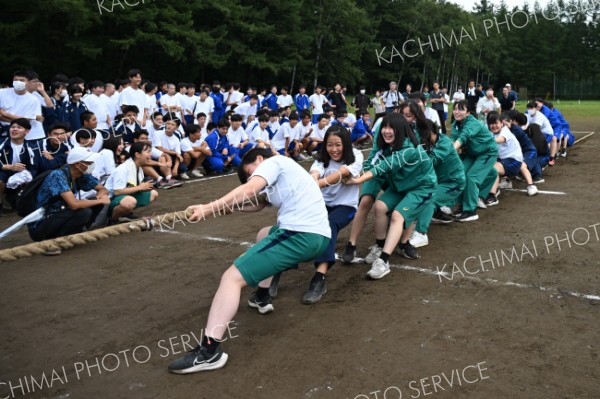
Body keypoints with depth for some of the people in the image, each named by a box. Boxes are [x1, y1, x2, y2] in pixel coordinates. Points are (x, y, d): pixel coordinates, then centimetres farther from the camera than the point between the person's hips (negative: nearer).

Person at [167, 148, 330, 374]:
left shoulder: (273, 161, 2)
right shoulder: (282, 172, 31)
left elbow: (249, 190, -15)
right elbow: (258, 203, 28)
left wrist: (209, 209, -17)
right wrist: (224, 206, 15)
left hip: (300, 235, -10)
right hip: (317, 236, 10)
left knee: (232, 277, -11)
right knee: (264, 235, 38)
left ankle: (209, 350, -19)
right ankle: (262, 297, 35)